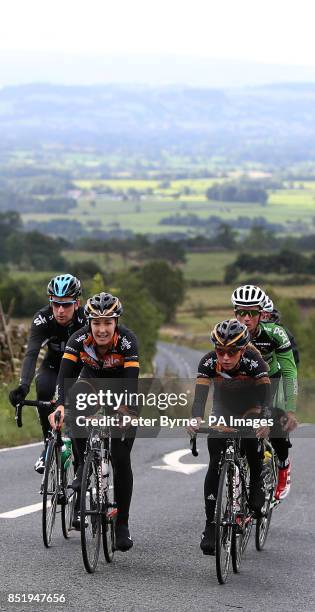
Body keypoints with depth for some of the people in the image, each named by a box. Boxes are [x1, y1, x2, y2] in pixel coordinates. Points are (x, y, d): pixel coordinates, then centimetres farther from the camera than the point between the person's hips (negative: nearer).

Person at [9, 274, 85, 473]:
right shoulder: (43, 319, -29)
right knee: (44, 390, -29)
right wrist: (23, 386, -56)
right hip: (54, 365, 1)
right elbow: (31, 353, -39)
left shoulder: (86, 318, -31)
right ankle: (49, 444, -11)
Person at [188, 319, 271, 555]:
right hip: (223, 409, 2)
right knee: (215, 465, -8)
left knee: (251, 438, -33)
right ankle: (211, 525, -2)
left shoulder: (253, 362, -33)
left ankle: (257, 483, -5)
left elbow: (265, 394, -43)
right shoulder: (209, 363, -28)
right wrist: (197, 418, -58)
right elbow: (200, 394, -38)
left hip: (250, 407, -2)